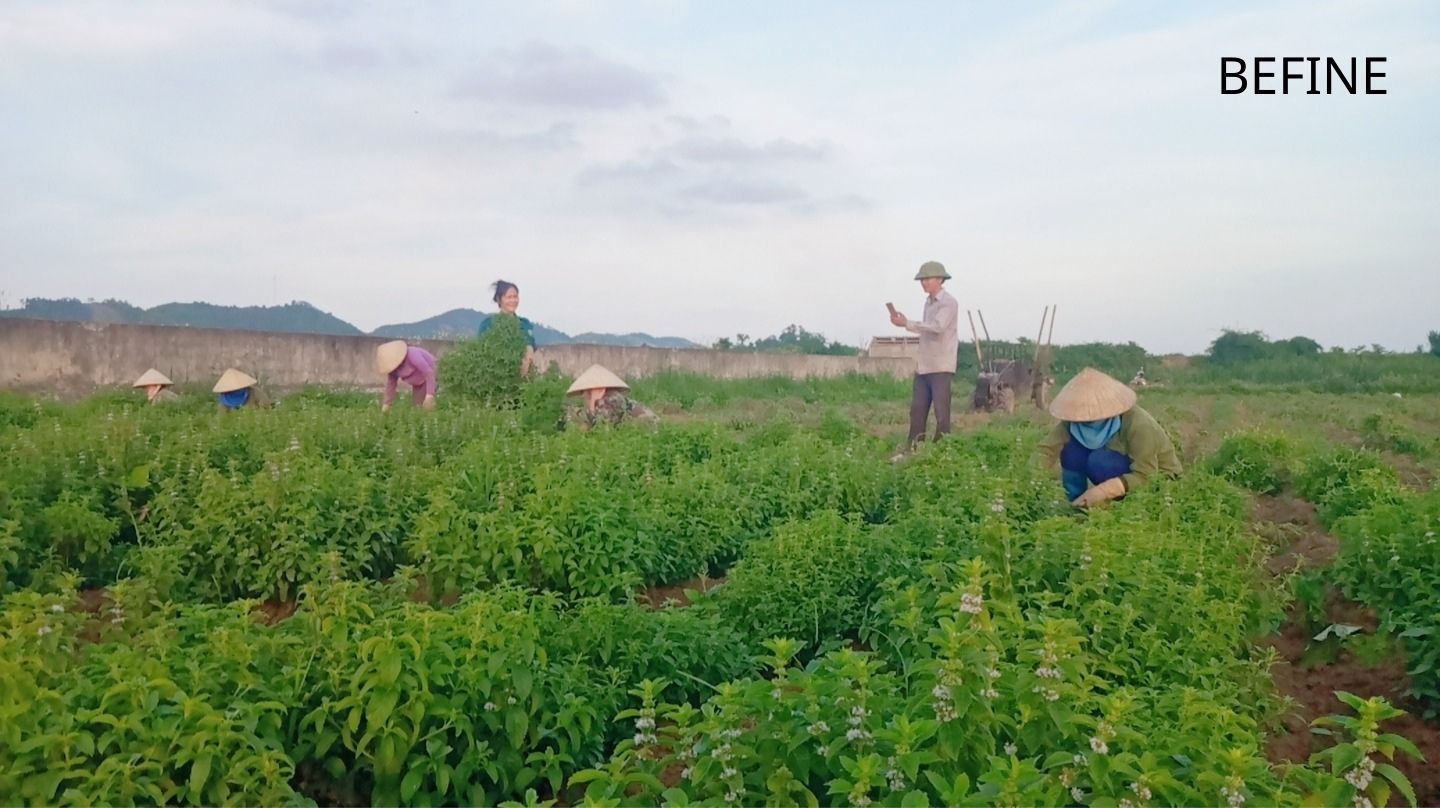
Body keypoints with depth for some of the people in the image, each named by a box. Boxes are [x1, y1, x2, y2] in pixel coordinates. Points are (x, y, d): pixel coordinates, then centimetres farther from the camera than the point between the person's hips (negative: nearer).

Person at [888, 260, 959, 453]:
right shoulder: (928, 302, 16)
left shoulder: (948, 303, -8)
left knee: (941, 412, -5)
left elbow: (937, 327, -22)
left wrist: (907, 323, -21)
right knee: (917, 410, 7)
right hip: (923, 366, 8)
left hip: (941, 367, -8)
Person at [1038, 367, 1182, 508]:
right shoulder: (1076, 419, -15)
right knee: (1071, 449, -16)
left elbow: (1146, 477, -33)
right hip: (1122, 477, 6)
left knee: (1100, 461, -31)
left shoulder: (1138, 425, -31)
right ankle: (1077, 507, -5)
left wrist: (1101, 492, -45)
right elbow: (1046, 449, -25)